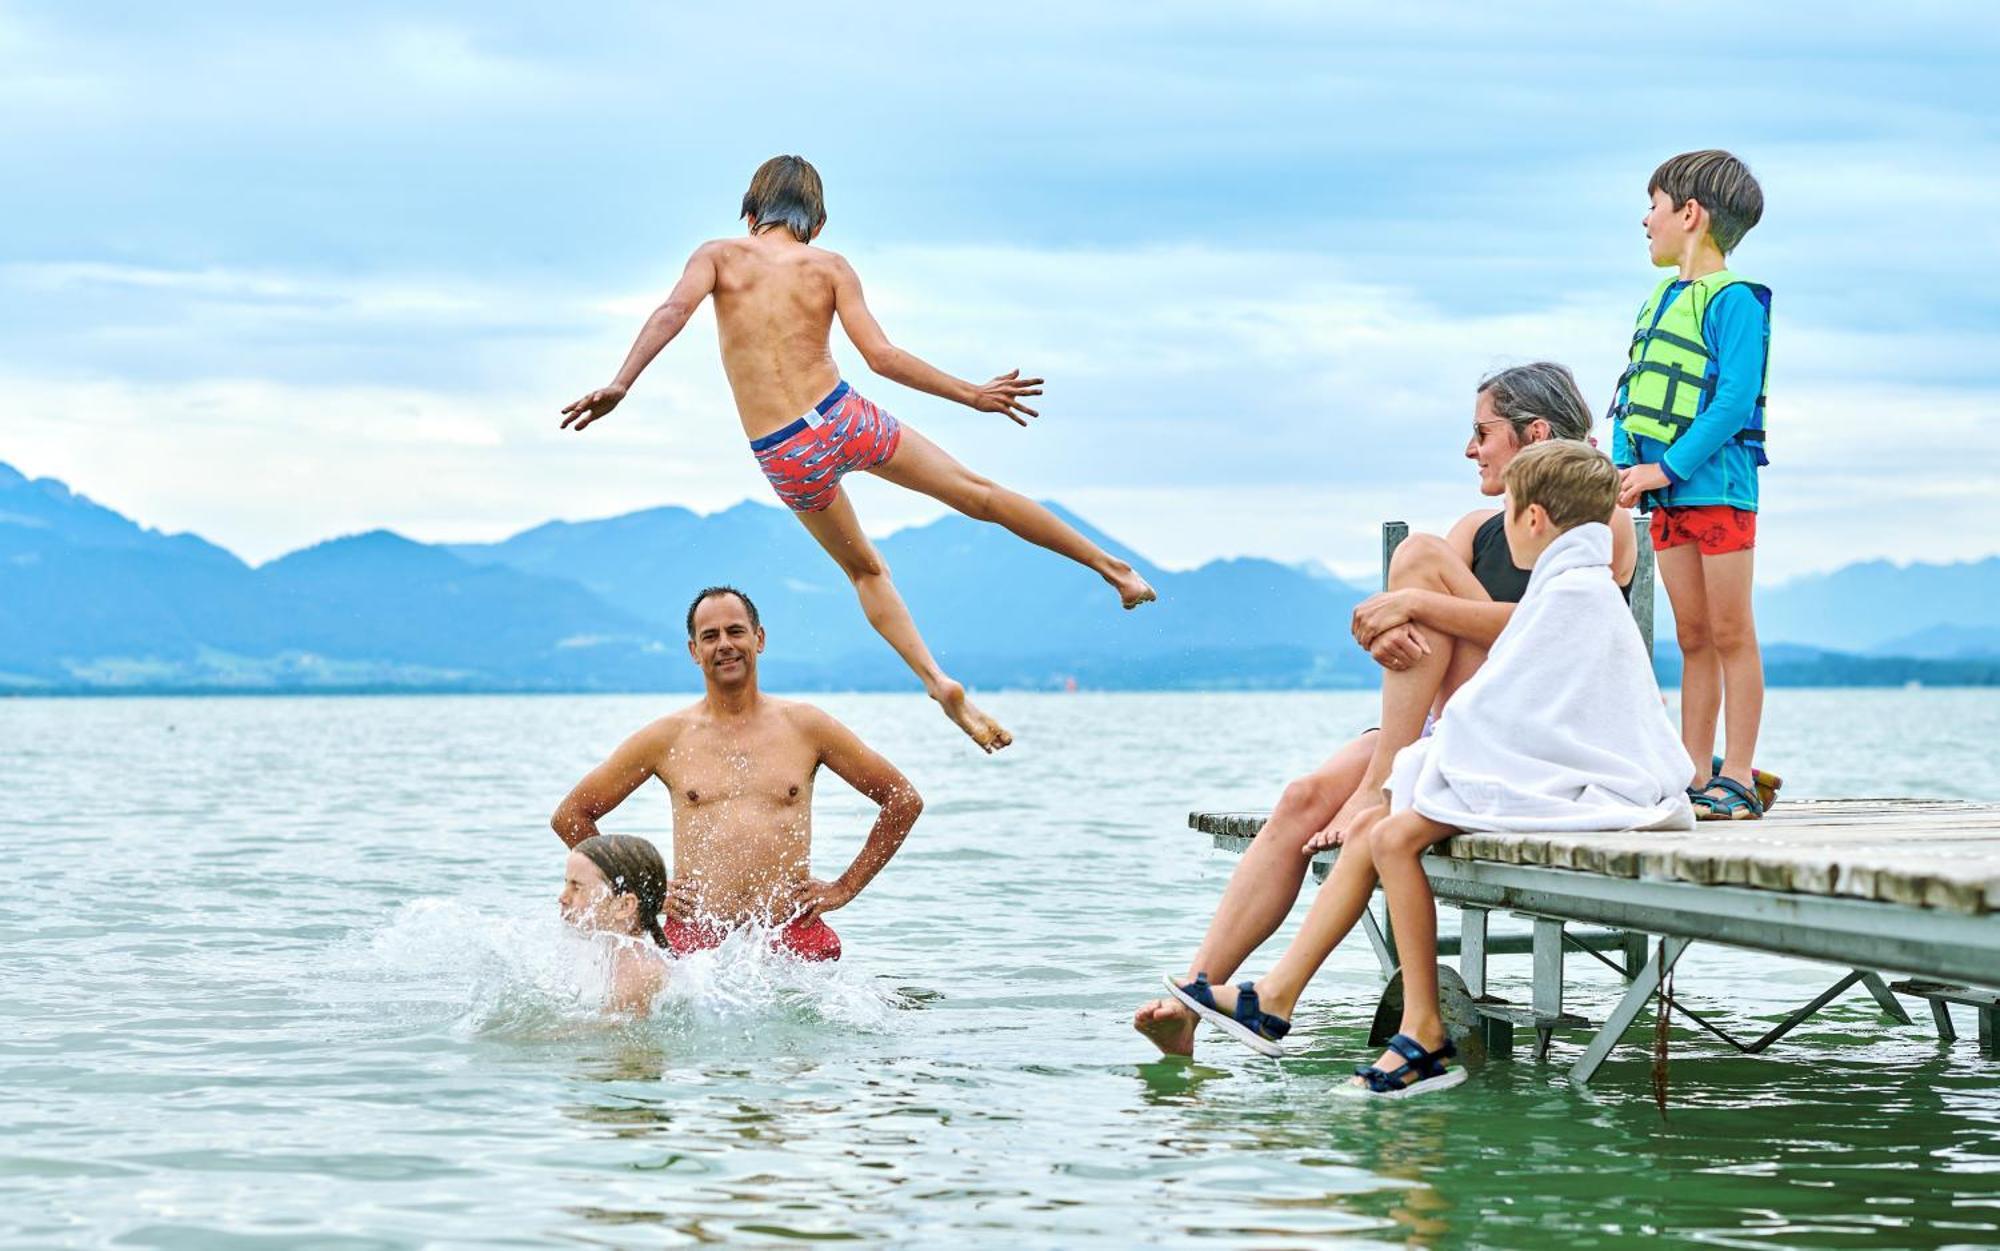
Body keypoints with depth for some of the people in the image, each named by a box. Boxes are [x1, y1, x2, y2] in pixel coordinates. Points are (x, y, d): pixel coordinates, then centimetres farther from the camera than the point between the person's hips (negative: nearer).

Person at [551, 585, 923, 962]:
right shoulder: (668, 737, 9)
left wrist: (845, 888, 11)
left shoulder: (804, 726, 10)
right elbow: (570, 816, 16)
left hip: (795, 940, 1)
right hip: (693, 941, -1)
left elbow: (904, 800, 16)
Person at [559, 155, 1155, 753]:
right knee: (977, 492, 16)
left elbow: (673, 310, -16)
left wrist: (619, 385, -22)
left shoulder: (720, 255, 2)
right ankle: (1111, 566, 27)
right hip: (844, 420, -1)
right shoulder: (829, 266, 2)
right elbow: (881, 356, -6)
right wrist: (973, 395, 1)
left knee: (866, 570, 22)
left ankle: (938, 681, 6)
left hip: (783, 458, 1)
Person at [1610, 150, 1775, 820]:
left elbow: (1735, 401, -18)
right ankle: (1695, 776, 12)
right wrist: (1624, 466, 3)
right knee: (1692, 637, 9)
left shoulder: (1733, 300, -10)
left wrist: (1668, 467, -20)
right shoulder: (1660, 299, 16)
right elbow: (1632, 392, 18)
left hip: (1717, 483, -8)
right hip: (1666, 492, 8)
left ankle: (1738, 778, -2)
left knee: (1729, 632, -4)